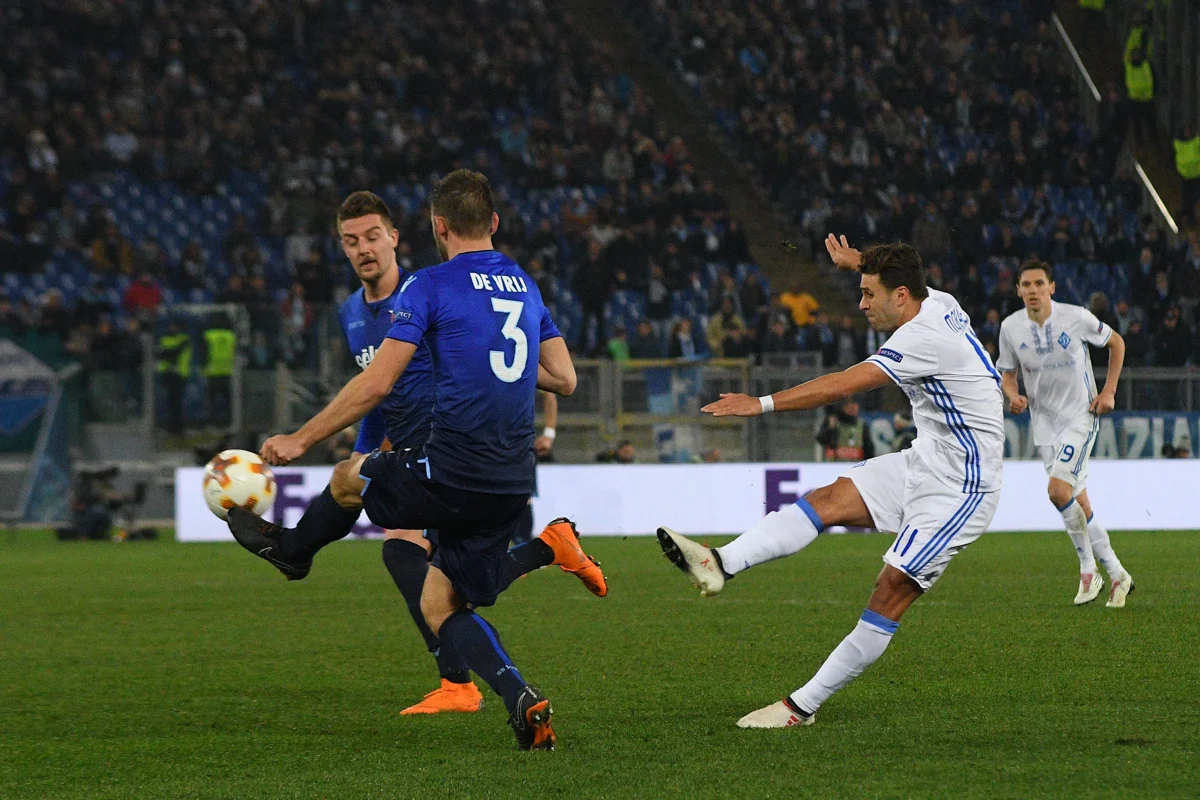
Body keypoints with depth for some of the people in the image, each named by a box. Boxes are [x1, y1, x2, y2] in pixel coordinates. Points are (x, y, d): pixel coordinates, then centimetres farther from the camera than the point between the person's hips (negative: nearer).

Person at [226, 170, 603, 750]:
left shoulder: (430, 286, -7)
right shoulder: (526, 286, 14)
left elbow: (376, 383, -11)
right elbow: (564, 379, 18)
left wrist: (300, 439, -2)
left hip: (453, 475, -6)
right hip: (513, 484, 6)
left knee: (348, 478, 24)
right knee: (440, 607, 14)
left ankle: (290, 549, 46)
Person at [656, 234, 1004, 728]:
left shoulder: (923, 337, -23)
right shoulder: (938, 304, 6)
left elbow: (844, 385, -28)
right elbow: (899, 276, 33)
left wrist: (762, 404, -26)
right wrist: (857, 261, 46)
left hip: (959, 487, -10)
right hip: (927, 461, 10)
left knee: (892, 590, -11)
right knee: (829, 500, -6)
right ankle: (721, 564, -20)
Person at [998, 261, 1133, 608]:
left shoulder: (1077, 318, -11)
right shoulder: (1011, 327, -2)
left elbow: (1116, 343, 5)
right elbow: (1006, 372, 11)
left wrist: (1109, 391, -2)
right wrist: (1013, 396, -11)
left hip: (1080, 416, -4)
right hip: (1044, 423, 4)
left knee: (1059, 490, -20)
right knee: (1077, 501, 7)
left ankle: (1089, 570, -3)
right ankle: (1115, 573, 19)